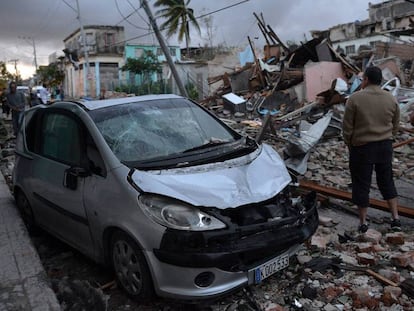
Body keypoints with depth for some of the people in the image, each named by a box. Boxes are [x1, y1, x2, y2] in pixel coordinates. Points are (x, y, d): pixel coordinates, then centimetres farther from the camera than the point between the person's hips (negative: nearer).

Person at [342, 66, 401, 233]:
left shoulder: (355, 99, -12)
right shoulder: (391, 99, 1)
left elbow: (347, 127, -10)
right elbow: (395, 126, 8)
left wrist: (349, 145, 6)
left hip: (361, 147, -4)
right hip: (385, 146, 4)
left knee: (361, 185, 7)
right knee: (387, 182, 18)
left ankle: (363, 222, 16)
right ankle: (395, 218, 19)